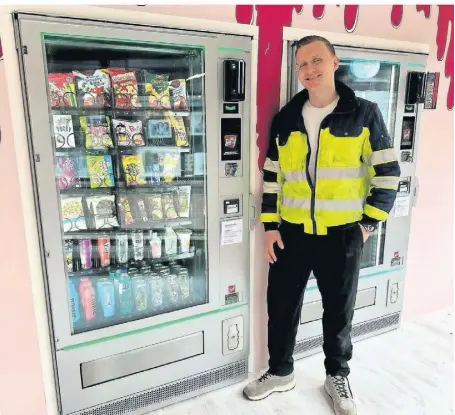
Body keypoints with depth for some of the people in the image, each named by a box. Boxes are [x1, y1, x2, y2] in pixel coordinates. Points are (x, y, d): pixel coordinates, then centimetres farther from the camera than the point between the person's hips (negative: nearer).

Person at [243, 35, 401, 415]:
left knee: (339, 312, 15)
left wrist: (368, 223, -5)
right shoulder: (286, 119, 4)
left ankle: (337, 376, 40)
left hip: (343, 235, -2)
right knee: (281, 307, 12)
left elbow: (388, 173, -1)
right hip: (291, 233, 3)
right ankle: (280, 372, 37)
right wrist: (270, 226, 2)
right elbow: (272, 176, 8)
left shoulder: (364, 114, -3)